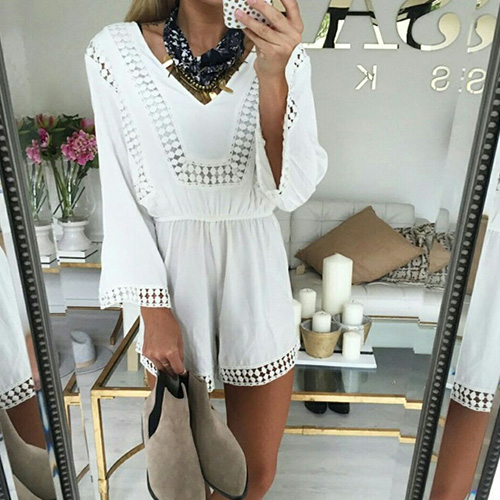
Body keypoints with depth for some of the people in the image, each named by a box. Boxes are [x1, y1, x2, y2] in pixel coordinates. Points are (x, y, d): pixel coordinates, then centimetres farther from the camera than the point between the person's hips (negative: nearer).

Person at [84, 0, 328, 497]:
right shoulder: (115, 51, -6)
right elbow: (121, 192, -5)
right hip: (172, 273, -1)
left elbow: (291, 191, -14)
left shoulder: (285, 56, -3)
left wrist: (272, 77, -27)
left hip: (255, 274, 2)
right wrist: (153, 308, -8)